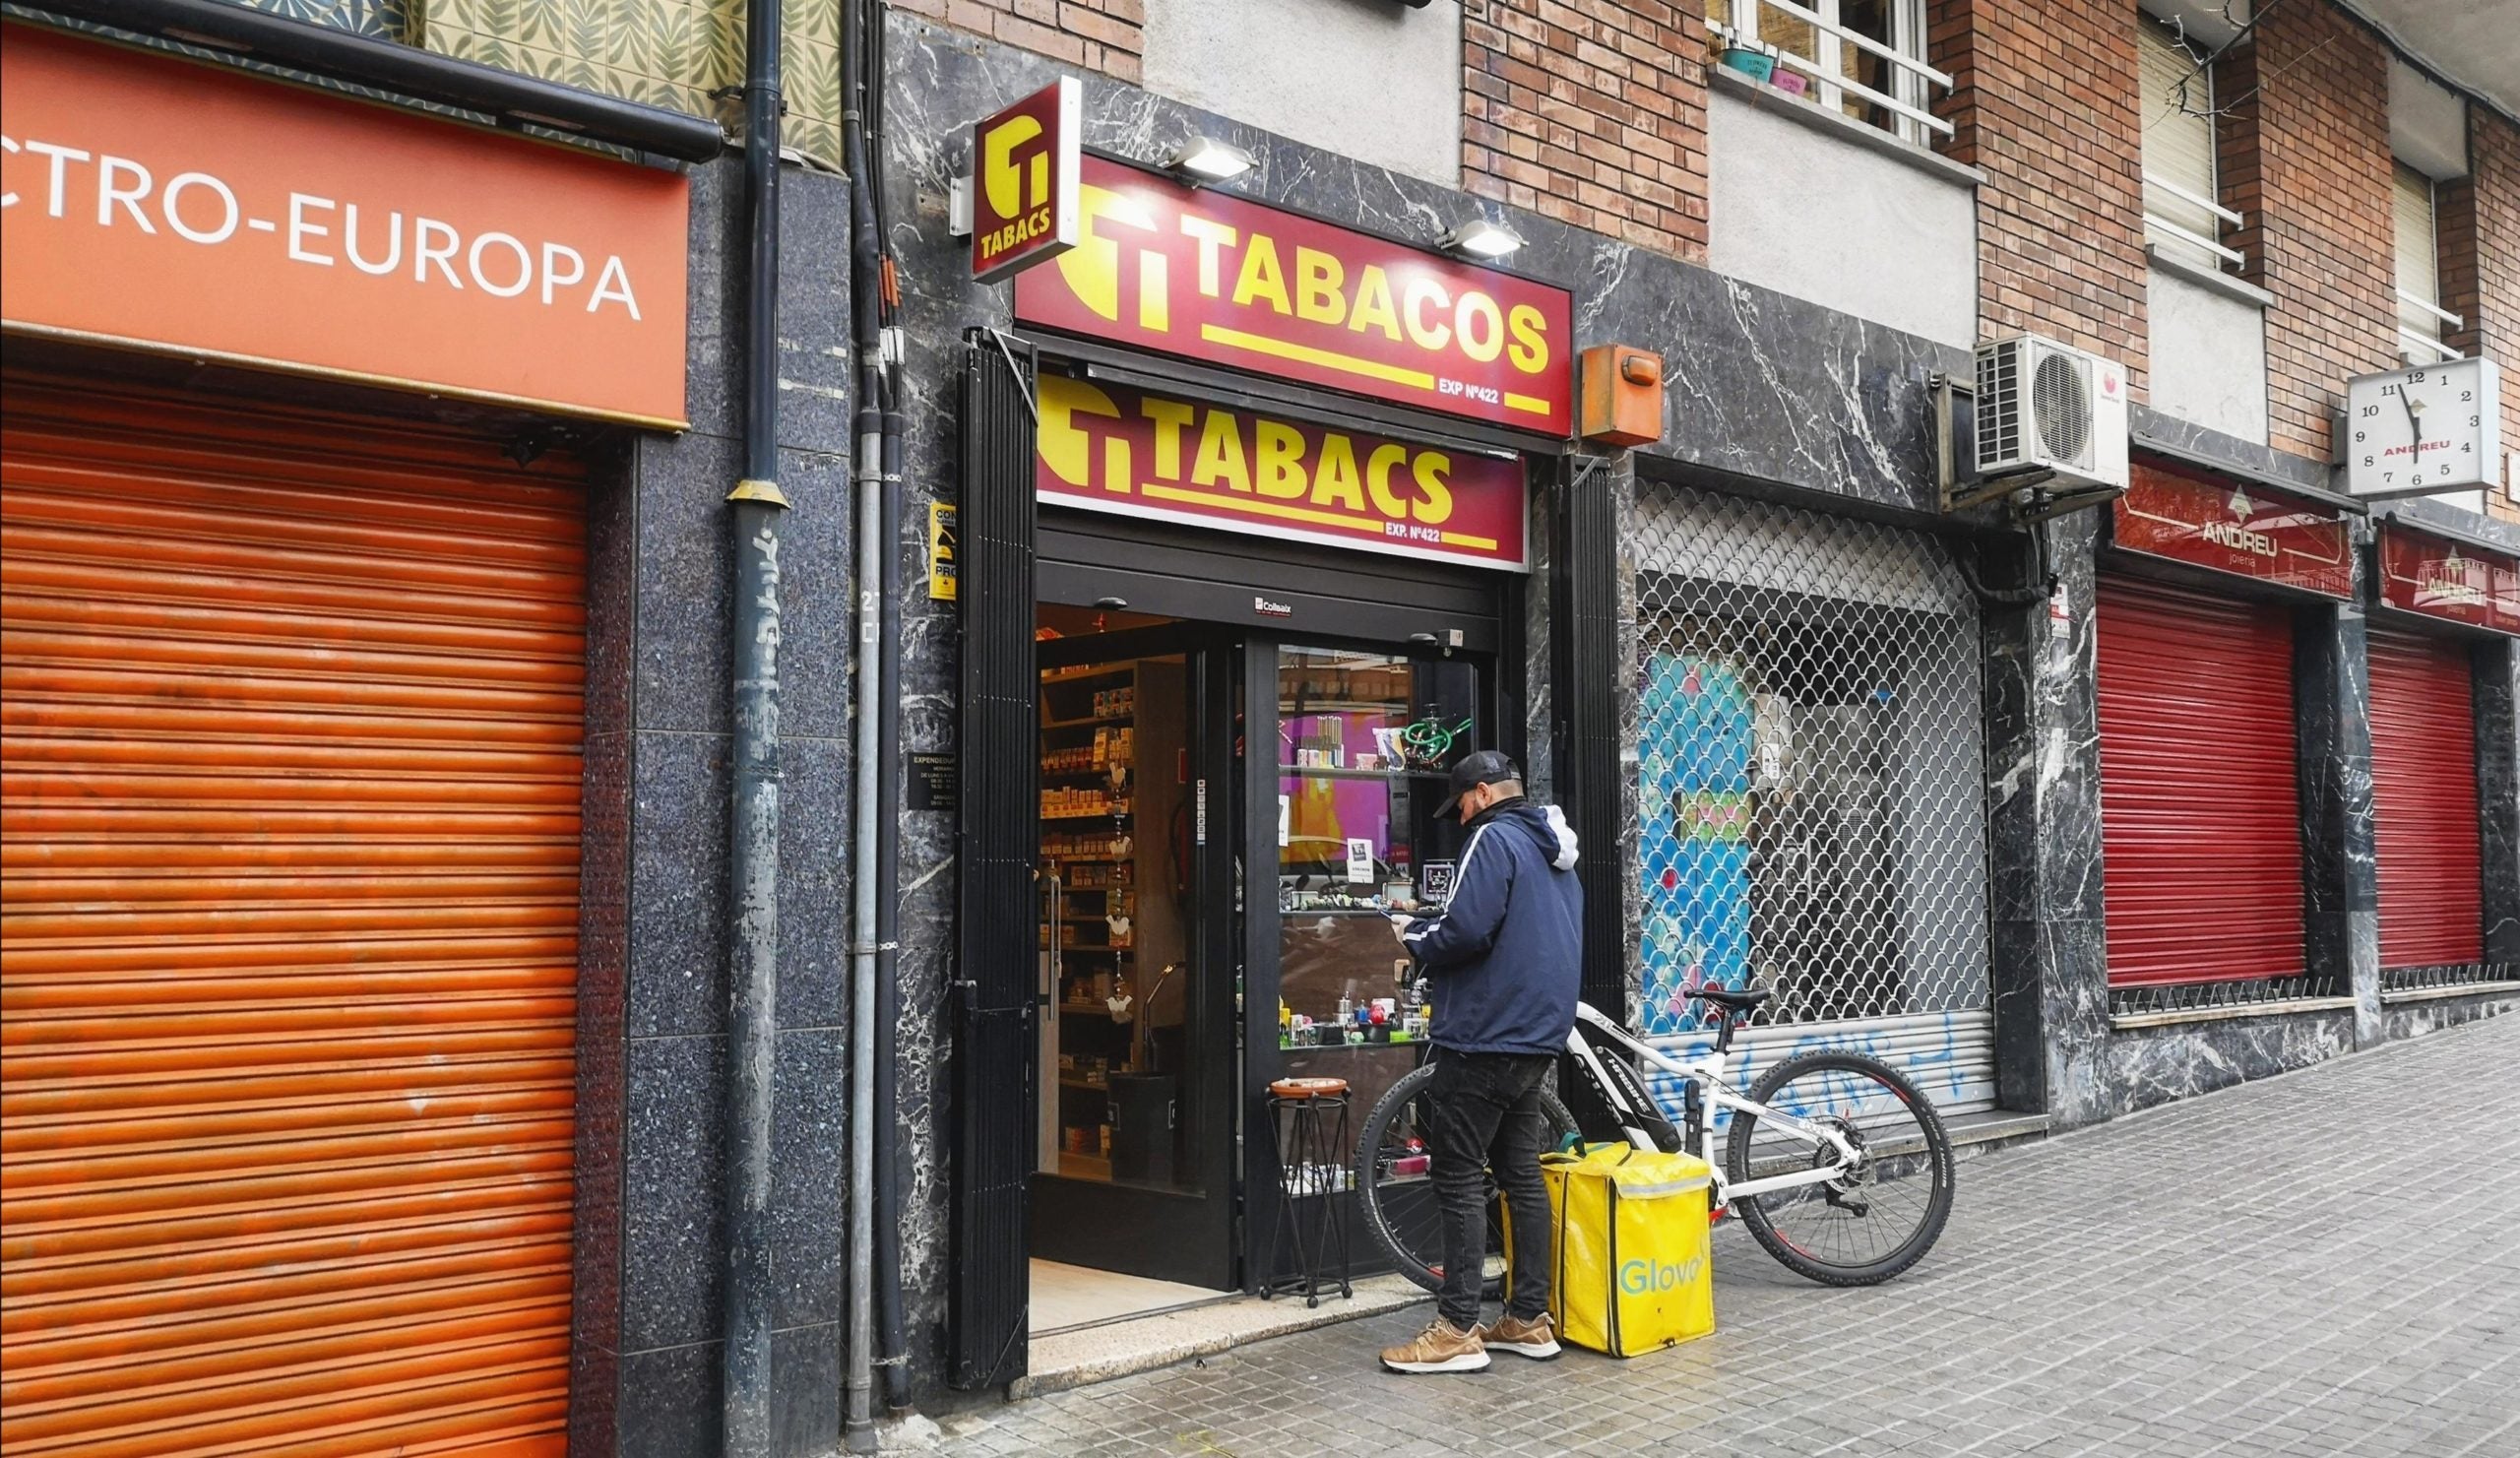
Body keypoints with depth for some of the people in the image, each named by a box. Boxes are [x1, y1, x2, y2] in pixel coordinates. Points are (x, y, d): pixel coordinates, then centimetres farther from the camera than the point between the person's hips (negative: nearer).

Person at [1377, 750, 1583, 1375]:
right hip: (1539, 1037, 10)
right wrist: (1426, 928, 17)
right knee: (1521, 1174, 13)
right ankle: (1529, 1318, 18)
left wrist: (1415, 938, -3)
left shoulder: (1494, 838, -12)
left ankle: (1458, 1329, -3)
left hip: (1484, 1037, -9)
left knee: (1459, 1178, -5)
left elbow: (1466, 930, -23)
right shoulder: (1555, 852, 18)